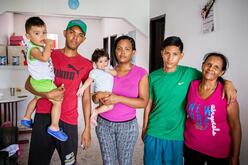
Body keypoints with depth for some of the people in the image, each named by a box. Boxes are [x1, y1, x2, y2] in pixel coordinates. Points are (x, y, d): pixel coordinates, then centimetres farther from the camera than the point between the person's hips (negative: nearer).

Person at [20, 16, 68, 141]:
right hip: (43, 82, -11)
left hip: (40, 81, 11)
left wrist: (48, 47, 11)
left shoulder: (41, 47, 10)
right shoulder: (33, 49, -21)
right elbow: (44, 57, -42)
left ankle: (26, 118, 48)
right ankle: (54, 127, -6)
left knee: (37, 98, 31)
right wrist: (48, 45, -29)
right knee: (58, 102, -11)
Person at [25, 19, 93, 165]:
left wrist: (87, 128, 0)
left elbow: (86, 97, 4)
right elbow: (29, 84, 5)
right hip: (43, 116, 1)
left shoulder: (86, 65, 3)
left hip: (68, 121, 0)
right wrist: (47, 94, -15)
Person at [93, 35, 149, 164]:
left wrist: (119, 98, -23)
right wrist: (98, 96, -17)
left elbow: (143, 102, -13)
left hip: (127, 125, -2)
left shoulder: (141, 73, -7)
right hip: (104, 123, 2)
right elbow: (94, 98, 7)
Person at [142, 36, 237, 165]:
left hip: (176, 134, -1)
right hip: (153, 132, 1)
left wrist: (227, 83, -16)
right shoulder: (153, 77, -3)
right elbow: (149, 104, 4)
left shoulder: (189, 73, -7)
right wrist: (144, 129, 8)